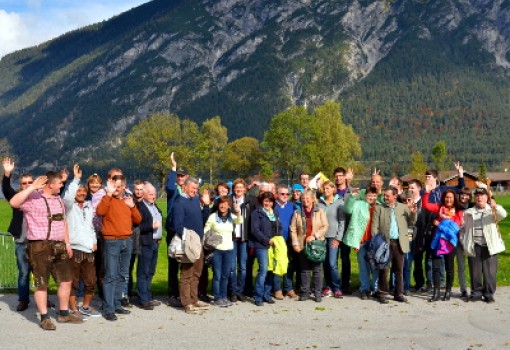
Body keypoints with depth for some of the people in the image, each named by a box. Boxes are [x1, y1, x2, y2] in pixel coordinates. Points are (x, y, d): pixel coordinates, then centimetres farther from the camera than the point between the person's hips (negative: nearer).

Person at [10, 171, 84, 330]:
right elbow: (14, 202, -28)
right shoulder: (32, 197, -10)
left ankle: (64, 314, 23)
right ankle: (45, 318, 10)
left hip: (58, 246, 8)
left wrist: (67, 243, 16)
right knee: (41, 283, 1)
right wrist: (32, 187, -27)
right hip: (40, 247, -8)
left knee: (66, 279, 10)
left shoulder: (58, 198, 15)